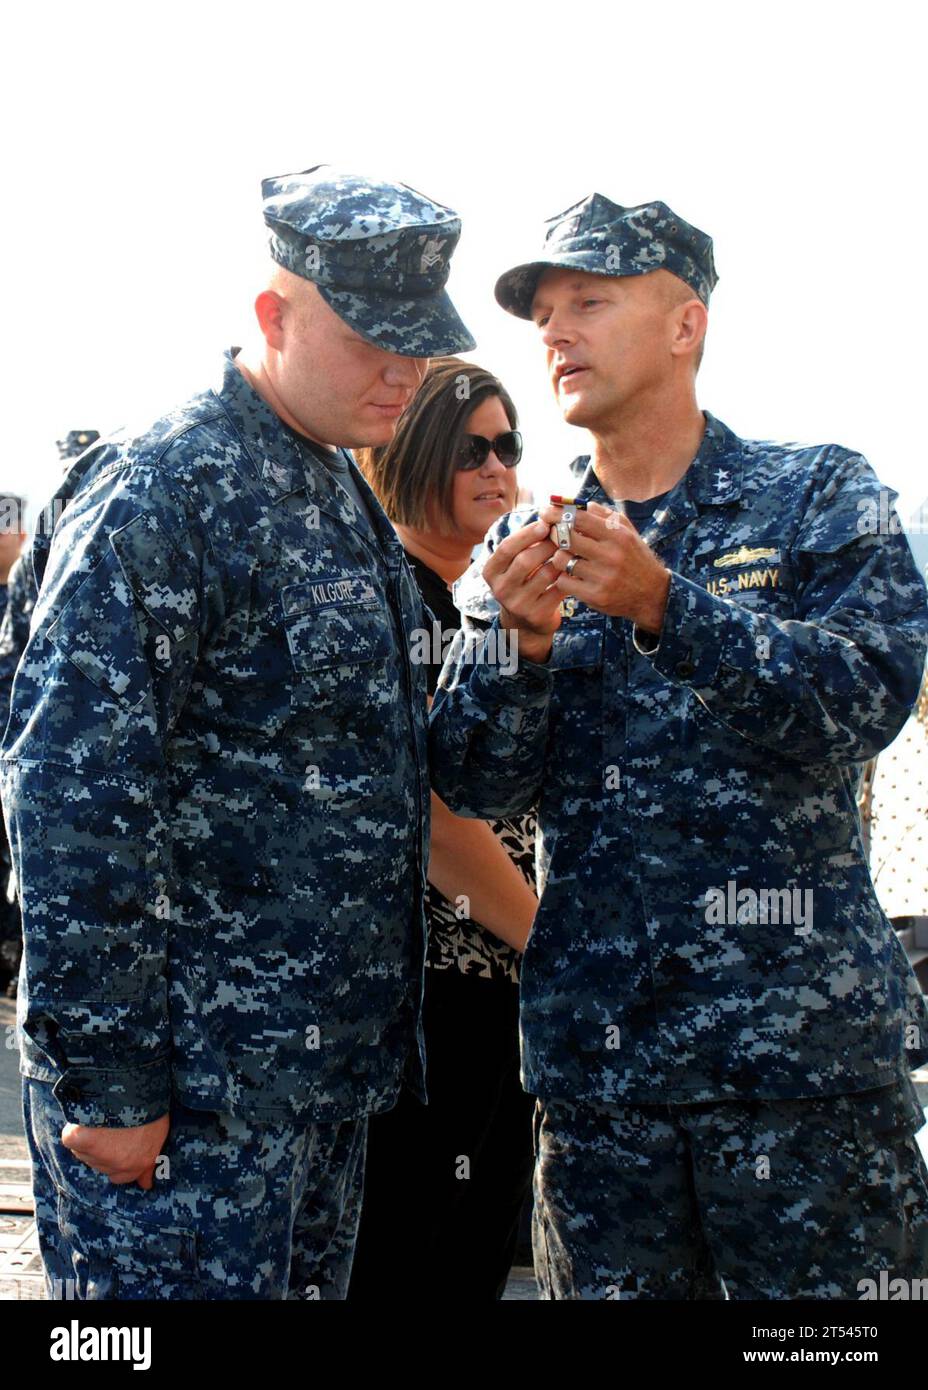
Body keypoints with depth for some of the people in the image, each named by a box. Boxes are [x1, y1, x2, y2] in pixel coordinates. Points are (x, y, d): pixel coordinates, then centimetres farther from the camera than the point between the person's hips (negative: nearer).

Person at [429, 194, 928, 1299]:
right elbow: (471, 783, 3)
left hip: (802, 1037, -2)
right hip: (594, 1048, 3)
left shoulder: (819, 496, 3)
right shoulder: (524, 548, 11)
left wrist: (664, 606, -22)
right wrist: (523, 641, -15)